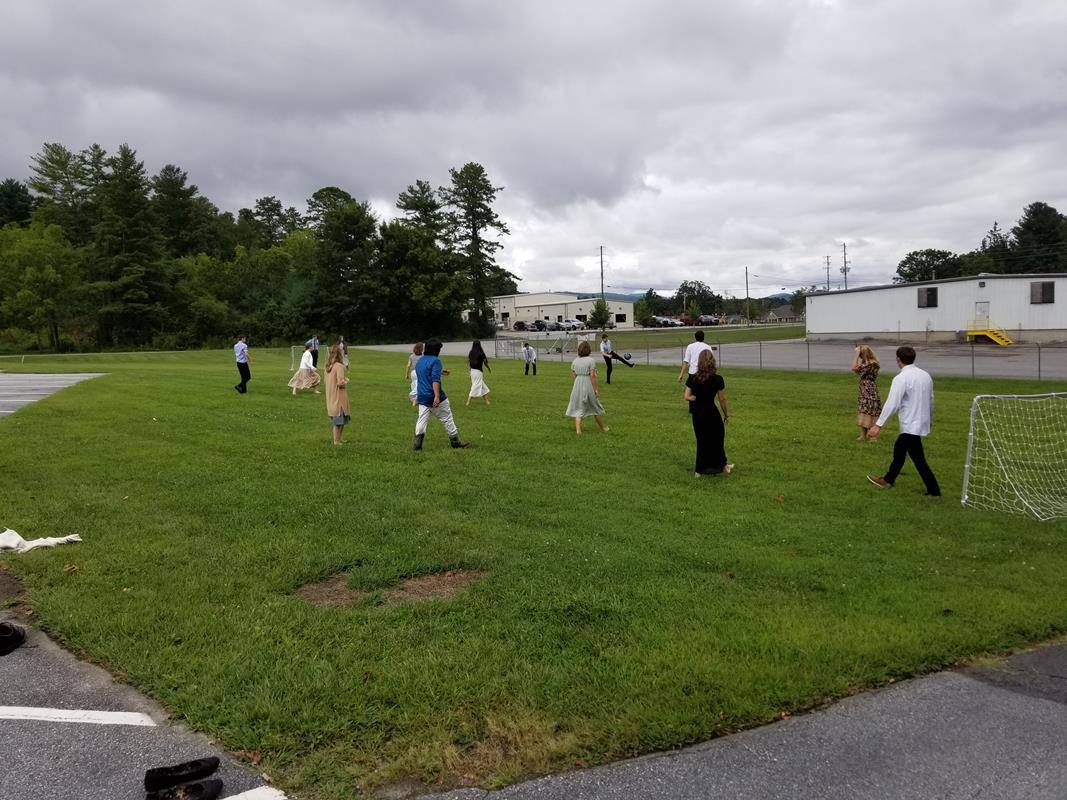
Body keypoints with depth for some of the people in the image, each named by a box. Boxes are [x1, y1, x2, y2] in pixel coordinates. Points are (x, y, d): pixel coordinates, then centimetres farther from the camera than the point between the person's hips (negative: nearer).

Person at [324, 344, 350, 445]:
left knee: (336, 422, 19)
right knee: (340, 422, 0)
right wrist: (346, 381, -2)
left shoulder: (328, 366, 7)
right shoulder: (339, 366, -18)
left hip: (331, 398, 8)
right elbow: (340, 383, -23)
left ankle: (337, 440, 27)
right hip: (339, 398, -8)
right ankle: (337, 441, 5)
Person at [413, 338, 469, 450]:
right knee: (447, 419, 7)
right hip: (434, 397, -7)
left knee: (422, 419, 5)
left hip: (422, 397, 7)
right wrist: (437, 396, -29)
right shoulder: (435, 361, -14)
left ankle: (417, 443, -8)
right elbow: (435, 380, -24)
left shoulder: (420, 361, 12)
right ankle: (455, 441, 17)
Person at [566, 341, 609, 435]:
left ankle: (578, 430, -2)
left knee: (578, 408, 8)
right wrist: (595, 389, -10)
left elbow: (573, 376, 7)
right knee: (595, 407, 12)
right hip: (588, 385, -3)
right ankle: (603, 428, 27)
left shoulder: (575, 361, 5)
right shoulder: (591, 360, -10)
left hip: (577, 385, 3)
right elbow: (592, 376, -14)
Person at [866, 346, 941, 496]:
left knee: (919, 459, -3)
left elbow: (892, 404, -23)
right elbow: (931, 400, 15)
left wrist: (878, 425, -21)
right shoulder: (925, 375, 6)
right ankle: (888, 480, 36)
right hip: (921, 422, 9)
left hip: (910, 426, -9)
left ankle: (934, 491, -1)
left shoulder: (901, 378, -18)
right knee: (899, 449, 23)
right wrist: (928, 418, 30)